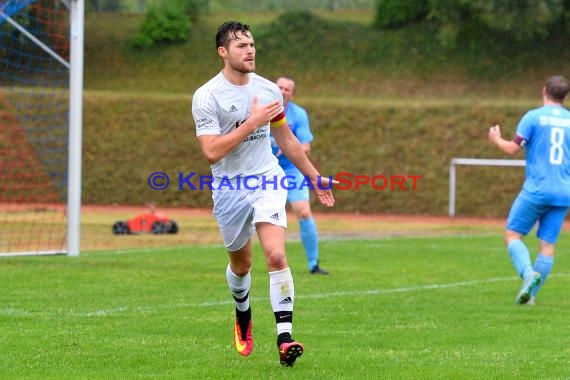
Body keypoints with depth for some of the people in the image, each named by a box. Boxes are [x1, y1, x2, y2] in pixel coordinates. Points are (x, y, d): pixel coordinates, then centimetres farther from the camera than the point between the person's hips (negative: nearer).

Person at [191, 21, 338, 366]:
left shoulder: (269, 90, 3)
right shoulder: (207, 96, -12)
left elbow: (286, 138, 17)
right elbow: (212, 152, -21)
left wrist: (315, 177, 20)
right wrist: (252, 123, -23)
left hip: (267, 181, 1)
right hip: (229, 188, -1)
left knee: (276, 255, -18)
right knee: (241, 264, 14)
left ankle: (285, 339, -20)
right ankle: (243, 317, 47)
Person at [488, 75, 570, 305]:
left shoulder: (533, 117, -4)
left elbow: (512, 149, -7)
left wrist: (496, 139, 13)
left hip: (536, 189, -4)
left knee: (512, 235, 4)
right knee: (547, 243, 7)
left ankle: (528, 273, -21)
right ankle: (531, 295, 4)